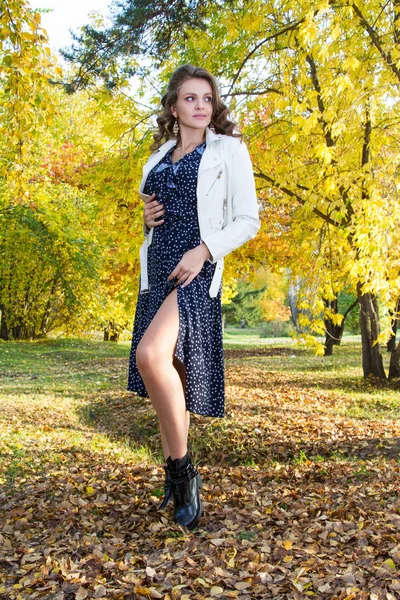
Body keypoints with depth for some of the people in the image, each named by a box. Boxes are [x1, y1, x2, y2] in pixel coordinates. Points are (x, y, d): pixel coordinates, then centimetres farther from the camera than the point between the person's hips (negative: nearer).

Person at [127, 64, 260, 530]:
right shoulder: (158, 158, 20)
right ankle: (175, 473, 21)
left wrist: (203, 250, -15)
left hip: (197, 270, -6)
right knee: (167, 373, 6)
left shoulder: (228, 150, 5)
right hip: (157, 269, 6)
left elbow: (248, 221, -1)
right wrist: (147, 219, 5)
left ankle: (183, 468, -13)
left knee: (151, 354, -29)